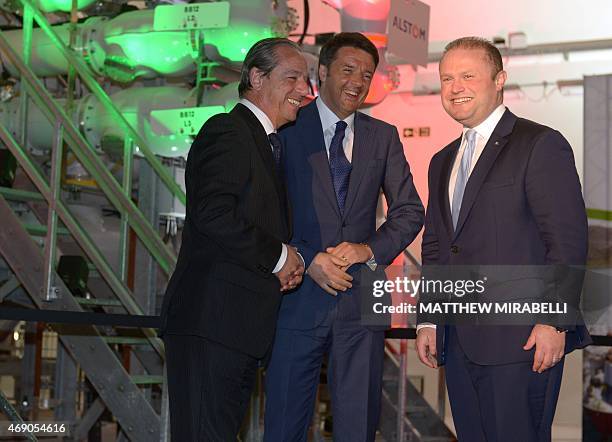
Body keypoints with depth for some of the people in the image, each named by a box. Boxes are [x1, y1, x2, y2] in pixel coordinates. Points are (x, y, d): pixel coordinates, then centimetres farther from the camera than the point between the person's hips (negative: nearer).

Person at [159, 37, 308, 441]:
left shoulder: (265, 143, 23)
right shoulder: (227, 132, -9)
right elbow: (213, 213, -23)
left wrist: (287, 265, 6)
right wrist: (279, 256, -11)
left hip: (242, 326, 10)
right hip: (213, 320, -10)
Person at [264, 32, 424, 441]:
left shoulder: (383, 137, 11)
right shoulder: (287, 128, 1)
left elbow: (410, 211, 10)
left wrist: (370, 249, -7)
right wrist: (308, 260, -13)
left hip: (361, 299, 3)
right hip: (298, 298, -2)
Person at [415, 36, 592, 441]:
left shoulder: (541, 145, -5)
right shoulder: (443, 162, 19)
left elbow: (569, 240, -11)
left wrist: (554, 321, -16)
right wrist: (428, 320, 15)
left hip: (520, 340, -7)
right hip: (459, 342, 7)